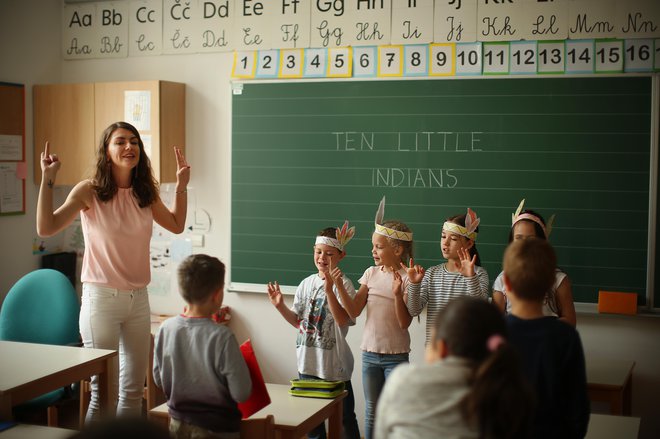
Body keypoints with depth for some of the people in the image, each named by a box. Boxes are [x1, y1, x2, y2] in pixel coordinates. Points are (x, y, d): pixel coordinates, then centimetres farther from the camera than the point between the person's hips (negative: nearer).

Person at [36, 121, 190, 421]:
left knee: (133, 390, 11)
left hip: (138, 298, 5)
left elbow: (176, 225, 21)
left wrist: (181, 186, 14)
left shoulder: (146, 193, 6)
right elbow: (46, 228, -16)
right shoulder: (89, 191, -8)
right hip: (102, 297, -5)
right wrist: (47, 179, -21)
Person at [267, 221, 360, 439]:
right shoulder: (306, 283, 5)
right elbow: (298, 322, 11)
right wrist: (280, 306, -4)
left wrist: (329, 290, -32)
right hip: (308, 362, 6)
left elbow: (343, 321, -23)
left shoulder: (343, 284, -12)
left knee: (344, 417, 7)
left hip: (334, 364, -6)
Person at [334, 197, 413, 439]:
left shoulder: (407, 278, -12)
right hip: (370, 353, 5)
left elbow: (404, 323, -15)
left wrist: (397, 294, -28)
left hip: (395, 355, -4)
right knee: (371, 412, 15)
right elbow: (354, 311, -2)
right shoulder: (371, 273, 2)